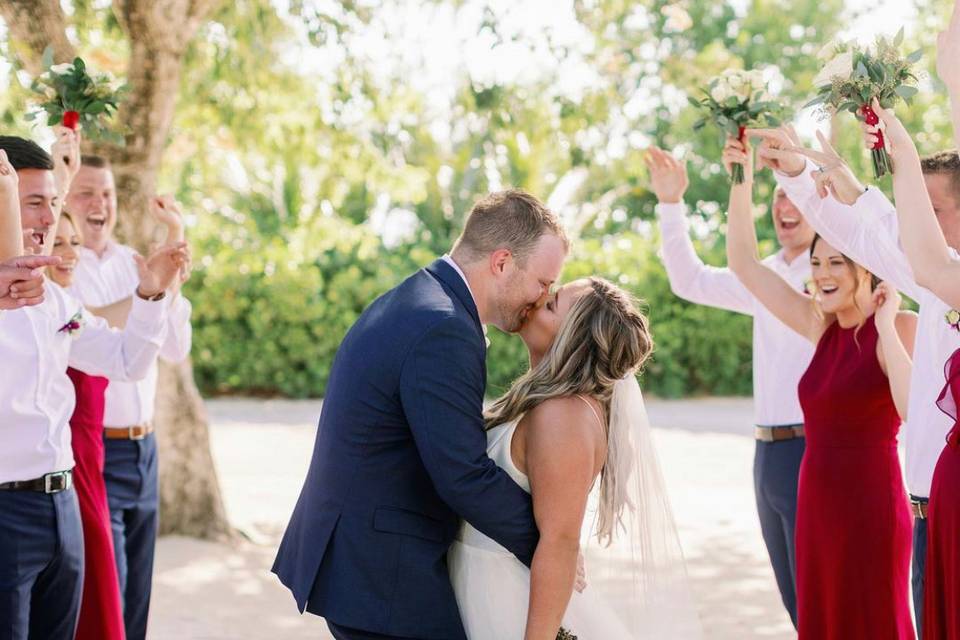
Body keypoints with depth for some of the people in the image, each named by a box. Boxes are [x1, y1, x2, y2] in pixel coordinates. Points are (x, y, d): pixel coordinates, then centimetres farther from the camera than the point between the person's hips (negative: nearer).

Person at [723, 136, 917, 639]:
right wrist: (741, 183, 0)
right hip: (817, 506, 7)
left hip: (871, 508, -7)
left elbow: (916, 408, -28)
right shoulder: (823, 328, 8)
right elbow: (744, 265, 9)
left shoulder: (900, 327, -10)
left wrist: (885, 325, -23)